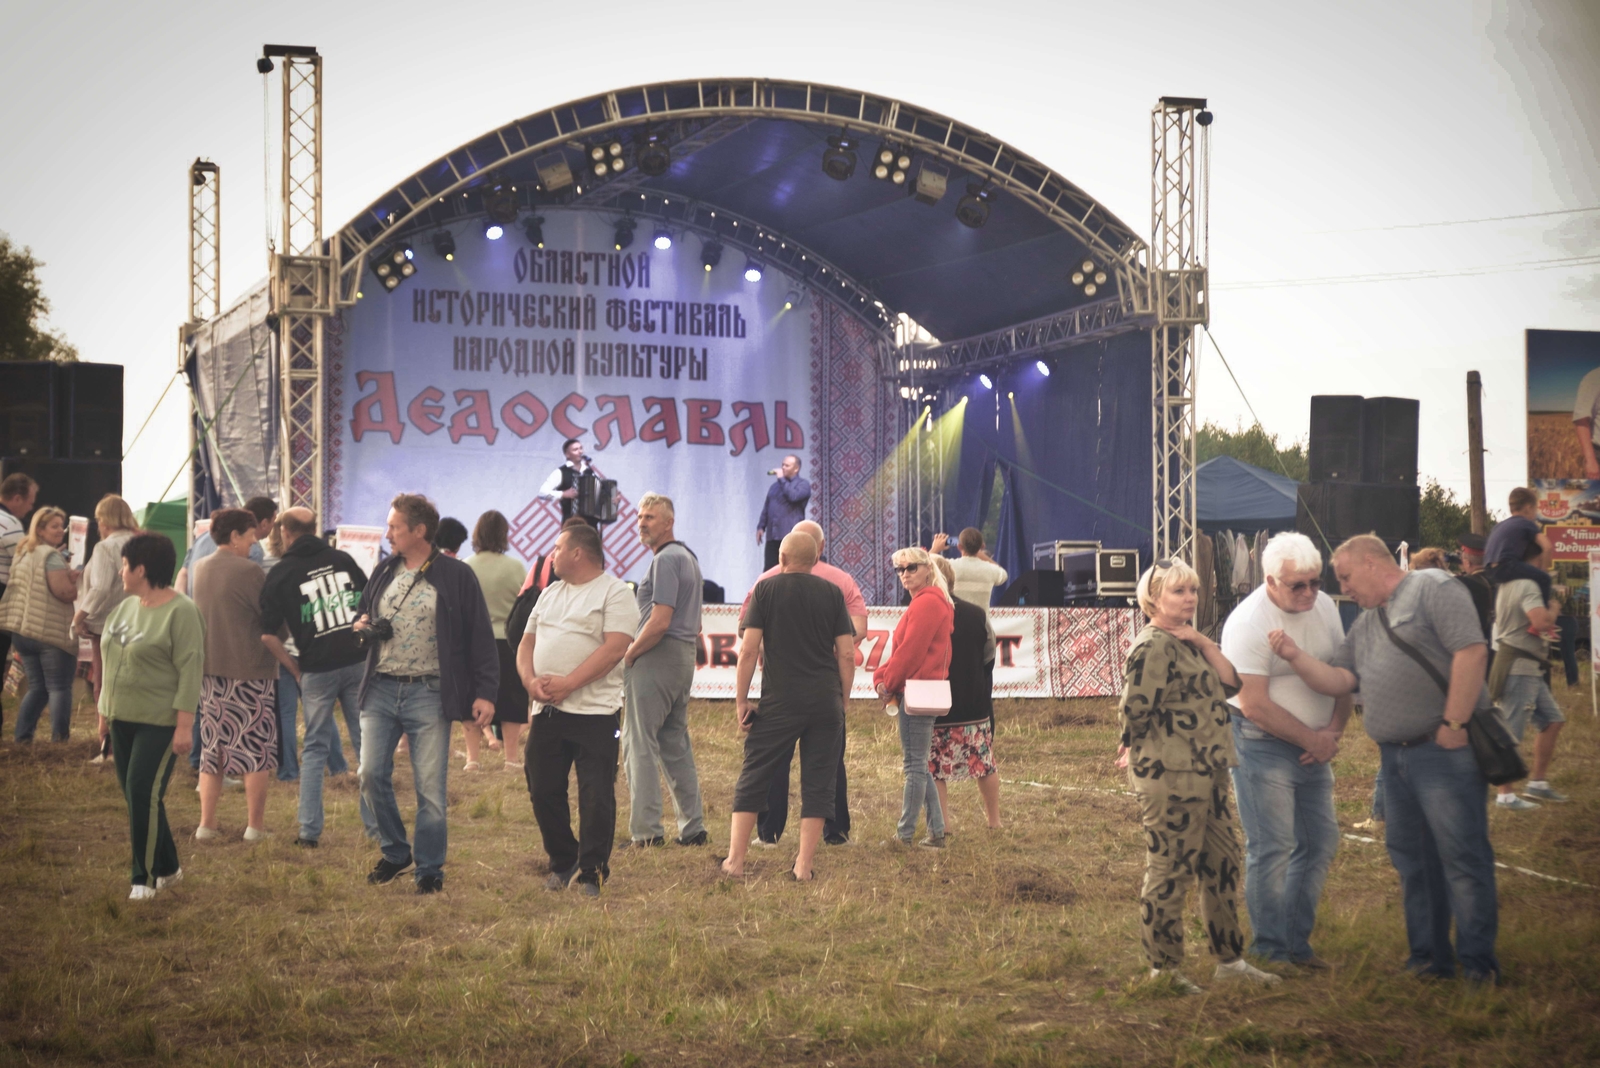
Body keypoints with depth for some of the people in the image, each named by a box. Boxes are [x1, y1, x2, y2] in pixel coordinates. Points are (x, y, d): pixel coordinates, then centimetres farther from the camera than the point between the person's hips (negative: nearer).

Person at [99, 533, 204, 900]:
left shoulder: (181, 612, -14)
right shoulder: (126, 606, 10)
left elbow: (190, 669, -17)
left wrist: (184, 725, -21)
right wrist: (107, 710, 17)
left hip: (160, 722, -8)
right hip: (122, 718, 8)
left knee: (144, 795, -11)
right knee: (134, 796, 10)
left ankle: (145, 878, 0)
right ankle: (167, 868, 22)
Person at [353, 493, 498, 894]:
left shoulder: (455, 576, -4)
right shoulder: (383, 572, 12)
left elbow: (480, 638, -4)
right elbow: (364, 617, 27)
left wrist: (485, 692, -11)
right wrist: (362, 627, 2)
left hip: (428, 693, -5)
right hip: (380, 690, 5)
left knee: (430, 787, -1)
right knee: (371, 775, 0)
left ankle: (429, 868, 11)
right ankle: (395, 852, 20)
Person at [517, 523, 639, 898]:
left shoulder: (615, 592, -4)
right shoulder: (550, 594, 19)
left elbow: (614, 648, -15)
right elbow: (527, 643, 17)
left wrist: (568, 683, -19)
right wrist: (531, 681, -4)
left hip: (594, 712, -7)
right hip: (547, 711, 7)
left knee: (596, 797, -5)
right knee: (543, 791, 9)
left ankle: (591, 873, 4)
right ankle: (562, 864, 24)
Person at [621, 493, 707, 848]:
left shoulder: (665, 559, -13)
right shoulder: (688, 557, 19)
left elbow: (660, 621, -22)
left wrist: (629, 655, -10)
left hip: (657, 658, -10)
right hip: (685, 656, 10)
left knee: (640, 744, -8)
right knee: (676, 745, 13)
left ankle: (645, 831, -11)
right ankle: (693, 827, 13)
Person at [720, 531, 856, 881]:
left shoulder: (766, 589, 1)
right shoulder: (832, 593, 6)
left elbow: (749, 649, -5)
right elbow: (847, 654, 3)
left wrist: (741, 699, 1)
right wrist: (842, 701, 12)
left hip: (780, 701, -2)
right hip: (826, 701, 2)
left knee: (753, 778, 7)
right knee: (817, 782, 6)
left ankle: (735, 859, 8)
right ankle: (804, 865, 5)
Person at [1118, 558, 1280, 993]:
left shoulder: (1187, 642, 15)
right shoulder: (1153, 646, -16)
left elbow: (1230, 684, 6)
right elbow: (1134, 710, -21)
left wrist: (1204, 643, -4)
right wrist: (1134, 750, -5)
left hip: (1206, 773, 10)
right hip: (1171, 777, -10)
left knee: (1222, 864, 14)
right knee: (1169, 870, -1)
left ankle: (1230, 959, 25)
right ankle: (1163, 969, 9)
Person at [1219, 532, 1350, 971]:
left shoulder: (1325, 607, 4)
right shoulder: (1248, 622, -18)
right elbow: (1255, 705, -20)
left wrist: (1333, 730, -4)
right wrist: (1312, 739, -14)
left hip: (1314, 746, 7)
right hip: (1262, 746, -7)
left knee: (1321, 842, 9)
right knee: (1271, 848, -8)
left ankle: (1296, 941, 20)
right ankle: (1270, 951, 2)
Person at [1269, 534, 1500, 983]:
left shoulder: (1432, 588, -5)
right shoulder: (1366, 625, 21)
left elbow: (1471, 651, -15)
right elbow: (1338, 680, 14)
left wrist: (1454, 724, -18)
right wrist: (1295, 656, 0)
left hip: (1444, 750, -9)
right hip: (1395, 757, 9)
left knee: (1462, 856, -5)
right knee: (1412, 860, 12)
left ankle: (1479, 965, 0)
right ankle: (1429, 959, 21)